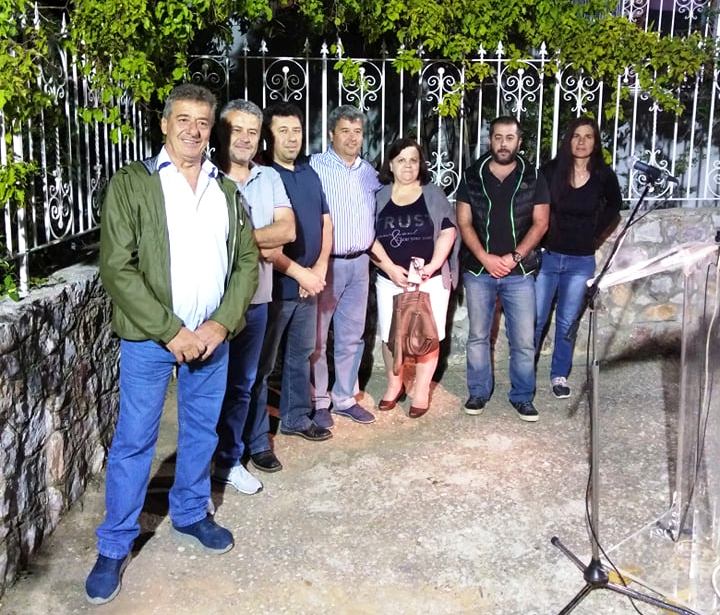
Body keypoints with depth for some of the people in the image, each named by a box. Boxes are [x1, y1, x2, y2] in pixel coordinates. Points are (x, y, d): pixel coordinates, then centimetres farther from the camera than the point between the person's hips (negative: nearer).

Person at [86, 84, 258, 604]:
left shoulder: (227, 190, 8)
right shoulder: (132, 184, -6)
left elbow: (247, 262, 6)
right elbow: (118, 268, -12)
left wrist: (220, 325, -8)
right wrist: (172, 331, -16)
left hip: (212, 336, 4)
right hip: (150, 337, -4)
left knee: (202, 432, 16)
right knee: (134, 441, 4)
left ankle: (190, 513, 37)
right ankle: (115, 545, 19)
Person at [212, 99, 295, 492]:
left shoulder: (269, 178, 9)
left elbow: (287, 230, -2)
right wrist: (265, 245, -12)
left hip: (255, 297, 5)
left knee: (242, 382, 13)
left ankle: (230, 459, 26)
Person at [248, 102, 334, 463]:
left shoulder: (309, 174, 10)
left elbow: (325, 223, 13)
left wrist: (320, 268, -2)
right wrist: (300, 273, -17)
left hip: (309, 284, 8)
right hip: (274, 287, -7)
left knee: (301, 354, 19)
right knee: (262, 364, 0)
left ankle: (296, 418, 37)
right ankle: (257, 441, 9)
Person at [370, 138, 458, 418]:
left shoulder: (434, 195, 2)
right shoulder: (379, 197, 4)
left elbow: (448, 231, -3)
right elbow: (370, 237, -1)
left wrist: (433, 265, -16)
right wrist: (391, 268, -13)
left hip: (430, 279, -1)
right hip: (389, 279, 1)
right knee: (390, 335, 7)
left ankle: (421, 391, 15)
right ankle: (394, 385, 27)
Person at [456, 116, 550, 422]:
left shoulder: (533, 177, 2)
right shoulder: (472, 176, 2)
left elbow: (540, 223, 0)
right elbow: (464, 223, 0)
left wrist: (514, 257, -12)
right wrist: (486, 258, -11)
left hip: (519, 272, 0)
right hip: (478, 270, 1)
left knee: (524, 340, 1)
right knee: (478, 336, 10)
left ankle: (522, 396, 16)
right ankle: (478, 392, 23)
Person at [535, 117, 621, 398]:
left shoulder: (604, 176, -3)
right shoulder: (550, 170, -7)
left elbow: (614, 209, 16)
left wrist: (597, 238, 11)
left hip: (581, 261, 1)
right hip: (546, 256, -1)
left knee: (567, 322, 9)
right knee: (535, 319, 3)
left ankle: (559, 375, 22)